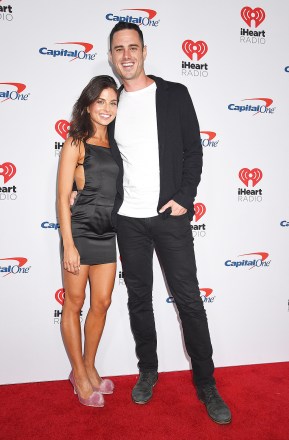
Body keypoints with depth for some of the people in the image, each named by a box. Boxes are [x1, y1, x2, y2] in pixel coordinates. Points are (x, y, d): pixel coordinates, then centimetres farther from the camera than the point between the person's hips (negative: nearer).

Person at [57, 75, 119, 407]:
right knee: (74, 303, 7)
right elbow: (63, 198, -7)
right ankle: (79, 373, 25)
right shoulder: (75, 143, -4)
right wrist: (68, 245, -12)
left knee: (101, 304, 11)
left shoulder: (115, 145, 11)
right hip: (80, 231, -5)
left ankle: (89, 367, 30)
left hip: (108, 233, 5)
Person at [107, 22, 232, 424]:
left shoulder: (174, 95, 2)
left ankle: (206, 383, 19)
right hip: (128, 219, 3)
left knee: (189, 299, 2)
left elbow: (193, 150, 0)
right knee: (139, 299, 12)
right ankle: (148, 371, 31)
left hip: (170, 214, -2)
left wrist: (184, 198, -11)